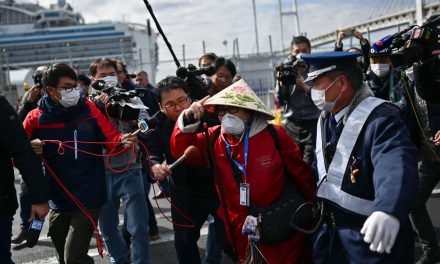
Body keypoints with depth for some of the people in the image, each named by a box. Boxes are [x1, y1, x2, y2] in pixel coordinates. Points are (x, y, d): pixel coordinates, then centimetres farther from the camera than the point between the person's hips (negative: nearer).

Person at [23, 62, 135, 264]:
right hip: (58, 201, 3)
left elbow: (111, 139, -5)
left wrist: (122, 141, -27)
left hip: (88, 199, -3)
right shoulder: (35, 118, -5)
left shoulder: (88, 109, -6)